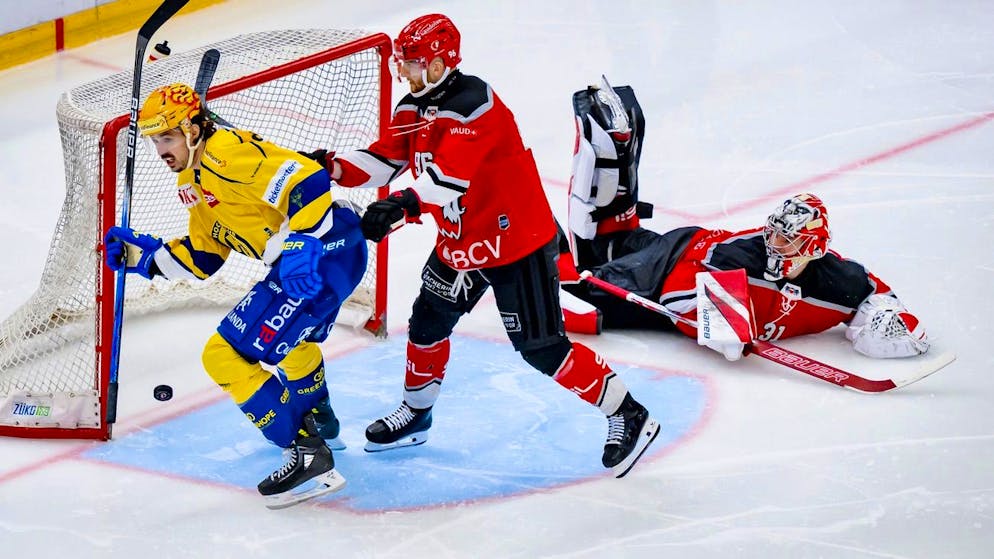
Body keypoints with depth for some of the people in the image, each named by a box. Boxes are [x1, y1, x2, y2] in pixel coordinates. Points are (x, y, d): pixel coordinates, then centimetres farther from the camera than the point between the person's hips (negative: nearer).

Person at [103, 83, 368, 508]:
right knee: (291, 340, 38)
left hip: (325, 249, -12)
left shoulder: (227, 154, -17)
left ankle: (308, 455, -12)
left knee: (228, 355, -12)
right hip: (296, 259, 12)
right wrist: (145, 255, 13)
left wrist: (301, 245, -30)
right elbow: (203, 258, 21)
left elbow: (307, 182, -25)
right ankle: (321, 427, 62)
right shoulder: (192, 182, 17)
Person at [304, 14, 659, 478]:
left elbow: (450, 175, -39)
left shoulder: (474, 106, -26)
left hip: (516, 239, -9)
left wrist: (402, 205, -52)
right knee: (428, 322, 17)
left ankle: (628, 416, 1)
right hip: (460, 242, 9)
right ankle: (415, 414, 39)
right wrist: (332, 167, -14)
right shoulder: (414, 108, 4)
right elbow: (384, 160, 3)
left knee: (540, 347, -8)